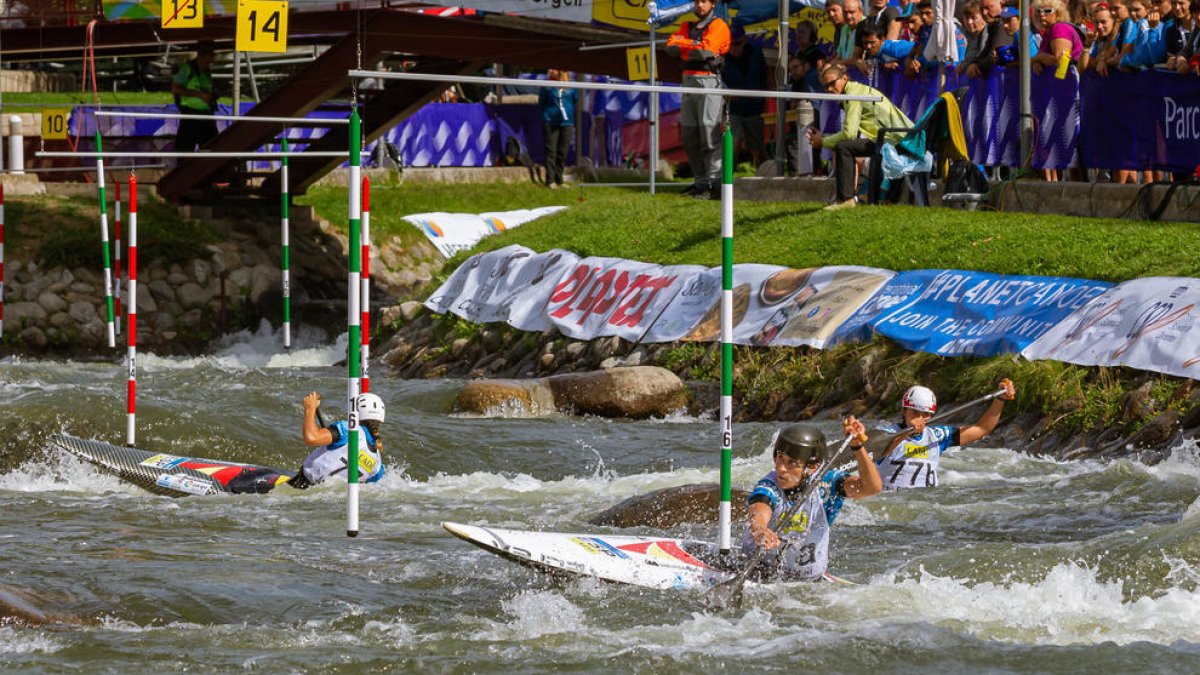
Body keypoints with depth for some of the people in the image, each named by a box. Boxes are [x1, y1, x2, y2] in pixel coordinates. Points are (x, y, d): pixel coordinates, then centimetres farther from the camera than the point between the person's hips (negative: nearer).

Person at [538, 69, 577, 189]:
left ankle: (559, 180, 15)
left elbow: (576, 102, 13)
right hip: (550, 123, -2)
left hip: (567, 123, 2)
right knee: (551, 151, -4)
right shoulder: (547, 86, 1)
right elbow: (541, 102, 6)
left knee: (563, 153, 7)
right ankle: (550, 181, -3)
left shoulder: (571, 87, 5)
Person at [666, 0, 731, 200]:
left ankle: (714, 184, -15)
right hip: (689, 80, 8)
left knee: (709, 133, -13)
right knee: (690, 136, 8)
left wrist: (683, 44, -1)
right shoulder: (688, 26, 18)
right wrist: (694, 46, -9)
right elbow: (671, 48, 5)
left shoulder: (718, 26, -3)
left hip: (709, 80, -8)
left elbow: (705, 50, -15)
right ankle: (701, 181, 14)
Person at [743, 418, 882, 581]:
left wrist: (858, 446, -30)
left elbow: (872, 487, -17)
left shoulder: (824, 481, -7)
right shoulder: (768, 488, -16)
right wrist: (758, 533, -61)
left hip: (810, 581, 2)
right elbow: (758, 515, -37)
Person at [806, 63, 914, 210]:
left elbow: (849, 133, -18)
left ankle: (846, 198, -18)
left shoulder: (854, 94, -11)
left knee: (843, 147, -17)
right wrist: (823, 137, 11)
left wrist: (823, 142, -5)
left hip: (895, 139, -11)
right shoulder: (855, 90, 20)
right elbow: (851, 133, 19)